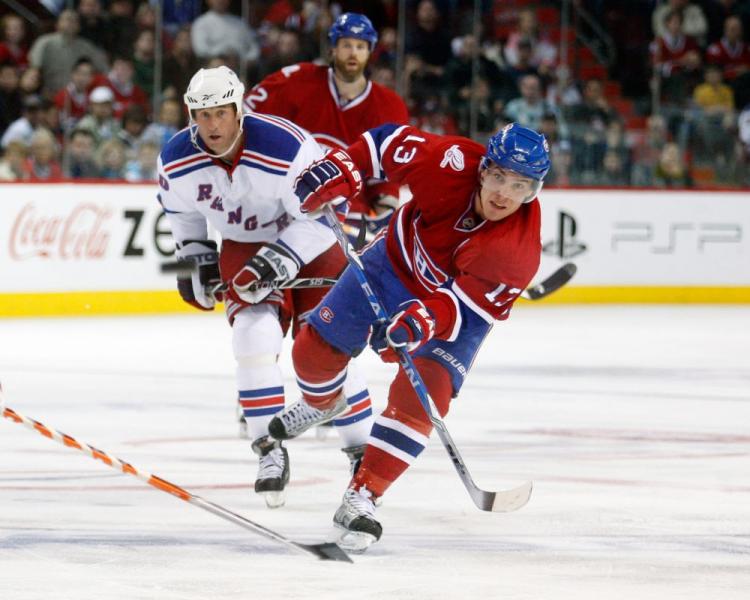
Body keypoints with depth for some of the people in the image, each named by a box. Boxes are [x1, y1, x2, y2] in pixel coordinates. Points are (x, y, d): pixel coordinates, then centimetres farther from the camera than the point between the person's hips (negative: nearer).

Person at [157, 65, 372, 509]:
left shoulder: (288, 149, -33)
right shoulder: (176, 160, -17)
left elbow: (318, 213, -26)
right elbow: (180, 208, 6)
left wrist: (280, 259, -34)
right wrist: (196, 256, 5)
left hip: (310, 242, -3)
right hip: (243, 247, 3)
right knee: (255, 336, -18)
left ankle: (362, 448, 10)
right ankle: (270, 451, -9)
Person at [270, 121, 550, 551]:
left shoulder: (521, 249, -36)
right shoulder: (453, 162, -32)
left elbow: (465, 304, -36)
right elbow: (392, 142, -17)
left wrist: (425, 321, -53)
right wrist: (340, 170, -29)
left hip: (459, 310, -3)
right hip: (396, 262, 3)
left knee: (423, 396, -21)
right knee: (316, 349, 7)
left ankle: (361, 499, -14)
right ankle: (320, 404, 44)